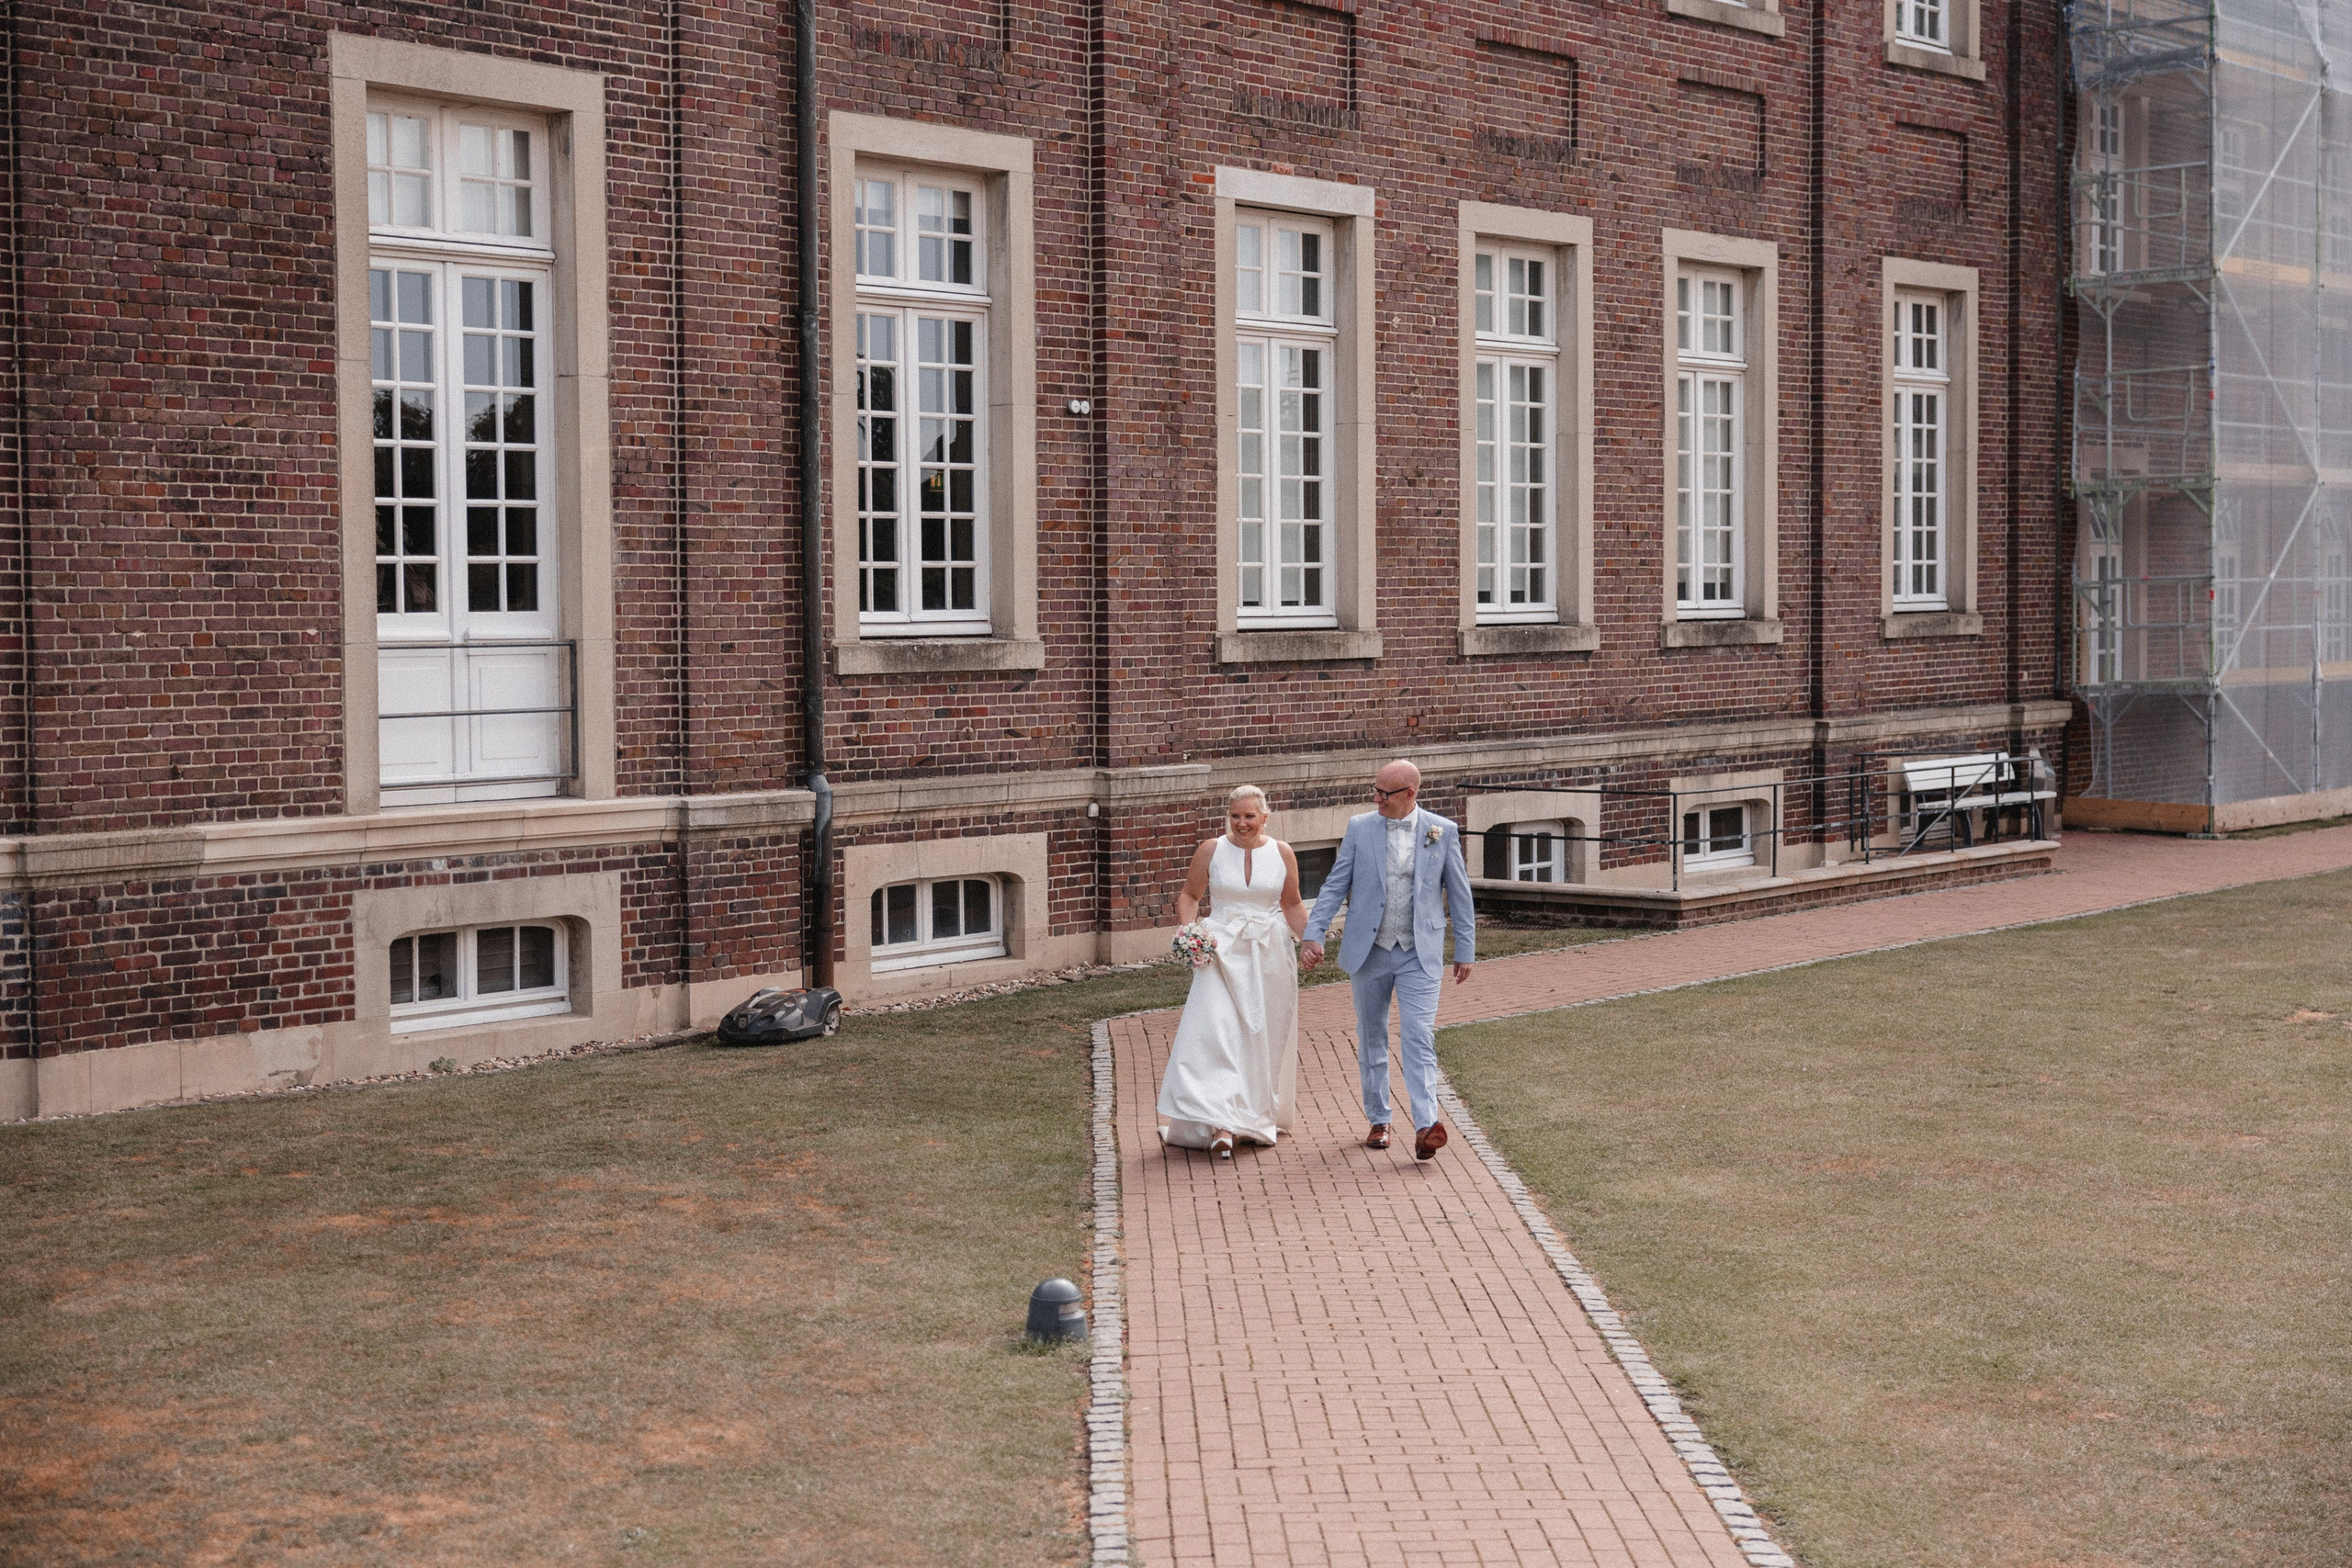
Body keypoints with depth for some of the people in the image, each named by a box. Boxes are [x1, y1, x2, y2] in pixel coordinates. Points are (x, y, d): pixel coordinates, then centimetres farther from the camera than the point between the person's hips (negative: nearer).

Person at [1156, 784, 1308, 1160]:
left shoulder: (1282, 854, 3)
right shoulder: (1211, 851, -1)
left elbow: (1293, 905, 12)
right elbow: (1189, 895, 8)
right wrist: (1189, 930, -9)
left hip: (1270, 956, 2)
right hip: (1222, 953, -2)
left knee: (1265, 1037, 10)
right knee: (1216, 1034, -14)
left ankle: (1260, 1118, 27)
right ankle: (1221, 1126, -19)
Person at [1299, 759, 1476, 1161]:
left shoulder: (1442, 831, -1)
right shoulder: (1359, 828, 1)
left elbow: (1459, 894, 5)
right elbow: (1335, 886, 2)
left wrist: (1465, 950, 6)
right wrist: (1313, 934, -8)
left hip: (1420, 955, -2)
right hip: (1369, 951, 2)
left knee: (1419, 1037, -13)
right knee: (1371, 1038, 10)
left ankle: (1426, 1126, -20)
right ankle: (1378, 1121, 22)